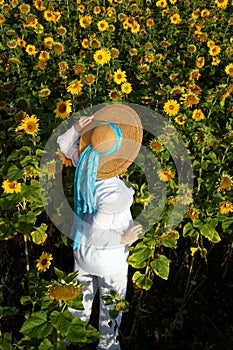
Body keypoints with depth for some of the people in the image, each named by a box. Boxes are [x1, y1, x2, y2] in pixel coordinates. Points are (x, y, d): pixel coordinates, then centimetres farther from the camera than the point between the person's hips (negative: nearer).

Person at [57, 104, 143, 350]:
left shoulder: (85, 162, -21)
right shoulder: (115, 193, -39)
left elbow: (64, 144, 0)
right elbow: (95, 234, -33)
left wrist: (76, 130, -19)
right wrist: (123, 239, -17)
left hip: (81, 249, 6)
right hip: (108, 258, -6)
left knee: (83, 294, 31)